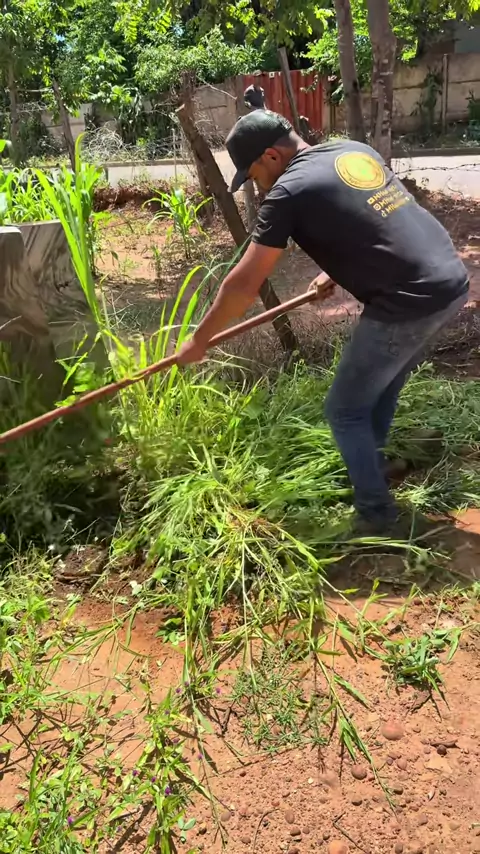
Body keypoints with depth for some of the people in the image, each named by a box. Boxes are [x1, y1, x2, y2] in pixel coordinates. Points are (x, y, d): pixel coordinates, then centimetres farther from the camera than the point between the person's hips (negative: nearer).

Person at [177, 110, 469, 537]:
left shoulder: (290, 190, -7)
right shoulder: (355, 150, 15)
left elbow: (244, 286, -7)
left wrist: (199, 341, 5)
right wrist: (338, 273, 36)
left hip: (409, 305, -9)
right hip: (452, 281, 9)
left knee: (345, 411, 8)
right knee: (381, 383, 28)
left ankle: (380, 518, 18)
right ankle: (368, 468, 47)